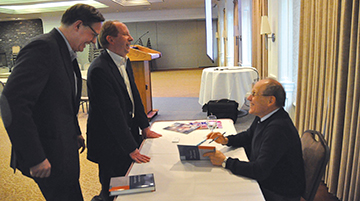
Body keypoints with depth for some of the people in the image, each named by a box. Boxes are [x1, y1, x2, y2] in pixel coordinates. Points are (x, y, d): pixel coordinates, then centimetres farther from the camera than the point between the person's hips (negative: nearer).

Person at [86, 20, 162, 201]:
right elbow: (112, 113, -25)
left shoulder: (124, 61, 6)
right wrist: (131, 149, -22)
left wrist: (145, 127, 9)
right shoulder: (99, 69, -24)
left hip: (129, 132, 8)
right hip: (110, 142, -8)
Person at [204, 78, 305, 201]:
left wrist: (225, 161, -25)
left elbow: (260, 171, -32)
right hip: (265, 181, 8)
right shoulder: (263, 117, 0)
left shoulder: (278, 128, -31)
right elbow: (248, 136, 18)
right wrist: (226, 140, 0)